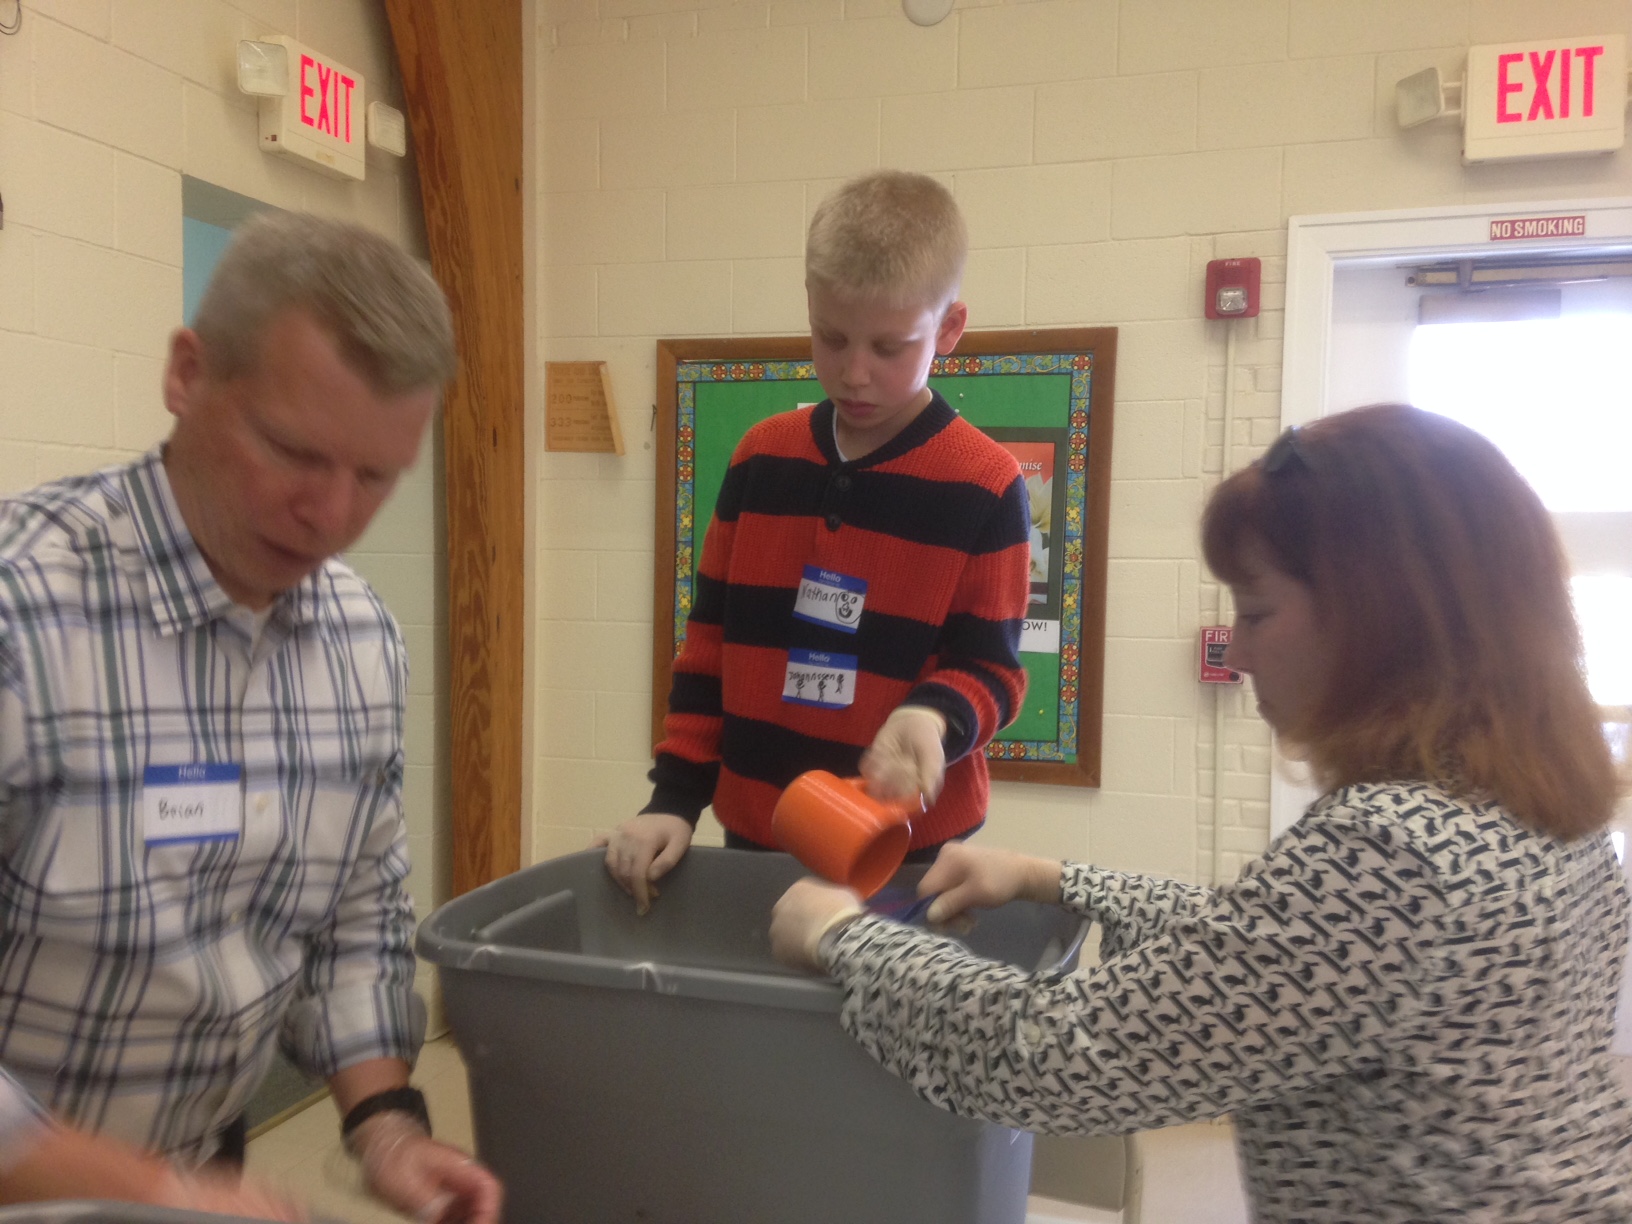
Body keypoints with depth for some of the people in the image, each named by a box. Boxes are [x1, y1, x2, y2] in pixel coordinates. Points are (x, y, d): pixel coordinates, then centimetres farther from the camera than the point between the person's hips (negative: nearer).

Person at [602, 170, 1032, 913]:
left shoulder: (984, 487, -10)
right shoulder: (760, 459, 2)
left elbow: (990, 669, -6)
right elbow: (710, 645, 5)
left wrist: (934, 717, -28)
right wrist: (675, 796, 0)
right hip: (753, 838, 4)